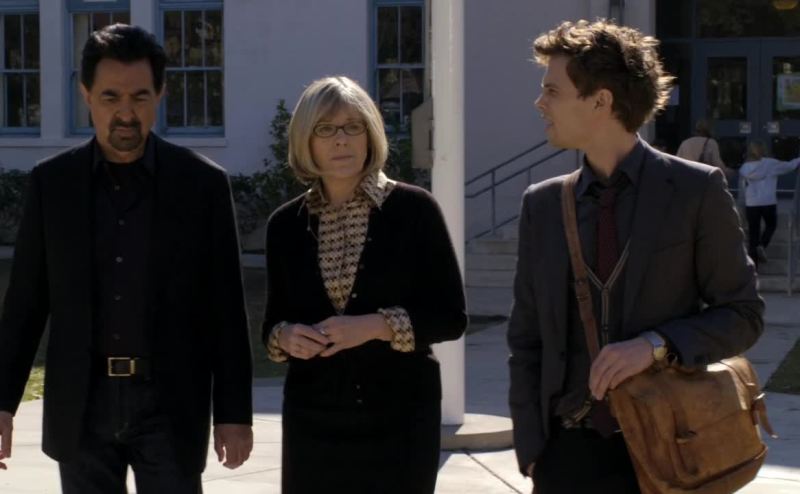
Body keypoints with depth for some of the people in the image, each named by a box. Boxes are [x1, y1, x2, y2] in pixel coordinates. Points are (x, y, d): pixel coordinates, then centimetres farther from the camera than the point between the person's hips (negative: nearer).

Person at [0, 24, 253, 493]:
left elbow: (226, 310, -1)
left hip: (169, 406, -2)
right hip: (82, 407, 2)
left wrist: (234, 412, -3)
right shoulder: (52, 182, 3)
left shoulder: (203, 182, -2)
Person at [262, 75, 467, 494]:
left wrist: (378, 326, -18)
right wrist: (285, 337, -10)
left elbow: (451, 316, -4)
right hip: (314, 420, 3)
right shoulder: (286, 223, 4)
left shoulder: (413, 209, -5)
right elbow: (274, 319, 12)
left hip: (397, 417, -2)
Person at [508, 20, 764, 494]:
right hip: (570, 453, 3)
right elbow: (527, 338, 9)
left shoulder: (697, 191, -4)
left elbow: (743, 313, -2)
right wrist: (531, 447, 0)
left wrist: (656, 344, -17)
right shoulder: (542, 204, 6)